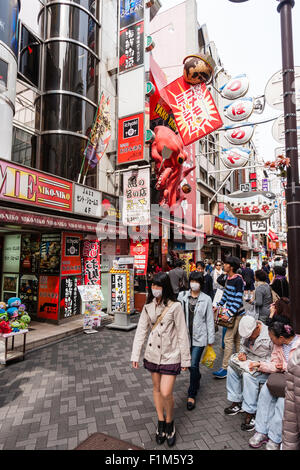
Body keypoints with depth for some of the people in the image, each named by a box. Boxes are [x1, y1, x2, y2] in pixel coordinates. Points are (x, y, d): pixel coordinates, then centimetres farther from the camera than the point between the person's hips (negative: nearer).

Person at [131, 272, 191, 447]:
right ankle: (161, 422, 38)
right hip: (153, 353, 5)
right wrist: (135, 355, 0)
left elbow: (182, 334, -11)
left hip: (171, 355, -4)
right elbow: (141, 331, 1)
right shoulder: (148, 306, -2)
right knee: (157, 388, 17)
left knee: (166, 393, -7)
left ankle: (170, 423, 23)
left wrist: (185, 359, -7)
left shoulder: (175, 306, -16)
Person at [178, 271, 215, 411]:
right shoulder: (182, 296, -2)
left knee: (194, 365, -5)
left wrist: (211, 339, 2)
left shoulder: (206, 299, -5)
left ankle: (192, 395, 14)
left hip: (199, 336, -2)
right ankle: (197, 378, 49)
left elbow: (210, 320, 0)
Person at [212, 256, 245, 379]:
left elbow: (238, 300, -21)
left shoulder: (238, 280, -19)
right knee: (237, 339, 18)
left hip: (237, 313, -9)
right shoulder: (228, 278, 7)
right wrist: (219, 305, 14)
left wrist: (229, 314, -24)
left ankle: (225, 368, -1)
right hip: (230, 312, 9)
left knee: (228, 339, -7)